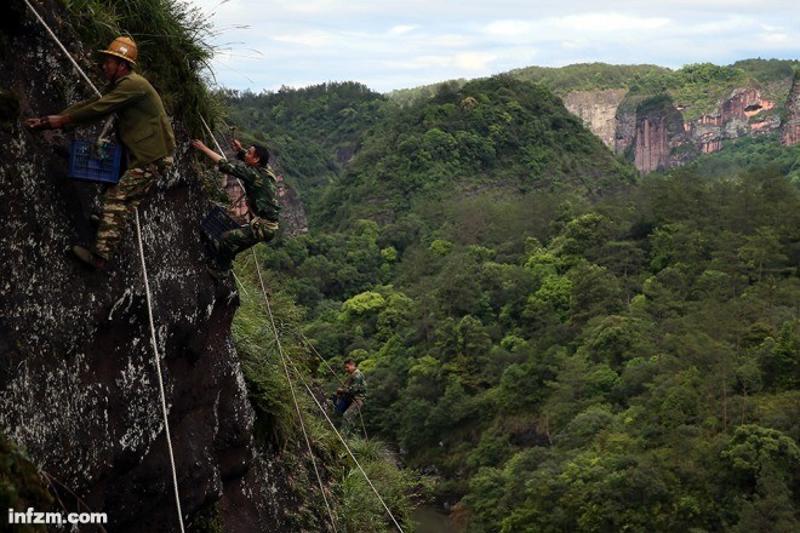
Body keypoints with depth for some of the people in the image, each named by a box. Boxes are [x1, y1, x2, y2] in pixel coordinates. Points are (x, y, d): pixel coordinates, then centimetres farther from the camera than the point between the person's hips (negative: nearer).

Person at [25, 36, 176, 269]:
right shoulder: (121, 85, 15)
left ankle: (100, 255, -12)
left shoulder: (133, 84, -17)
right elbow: (90, 104, 10)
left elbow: (98, 109, -20)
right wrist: (51, 120, 2)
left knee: (116, 198, -12)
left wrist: (62, 120, -10)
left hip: (153, 158, -10)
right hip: (145, 154, 10)